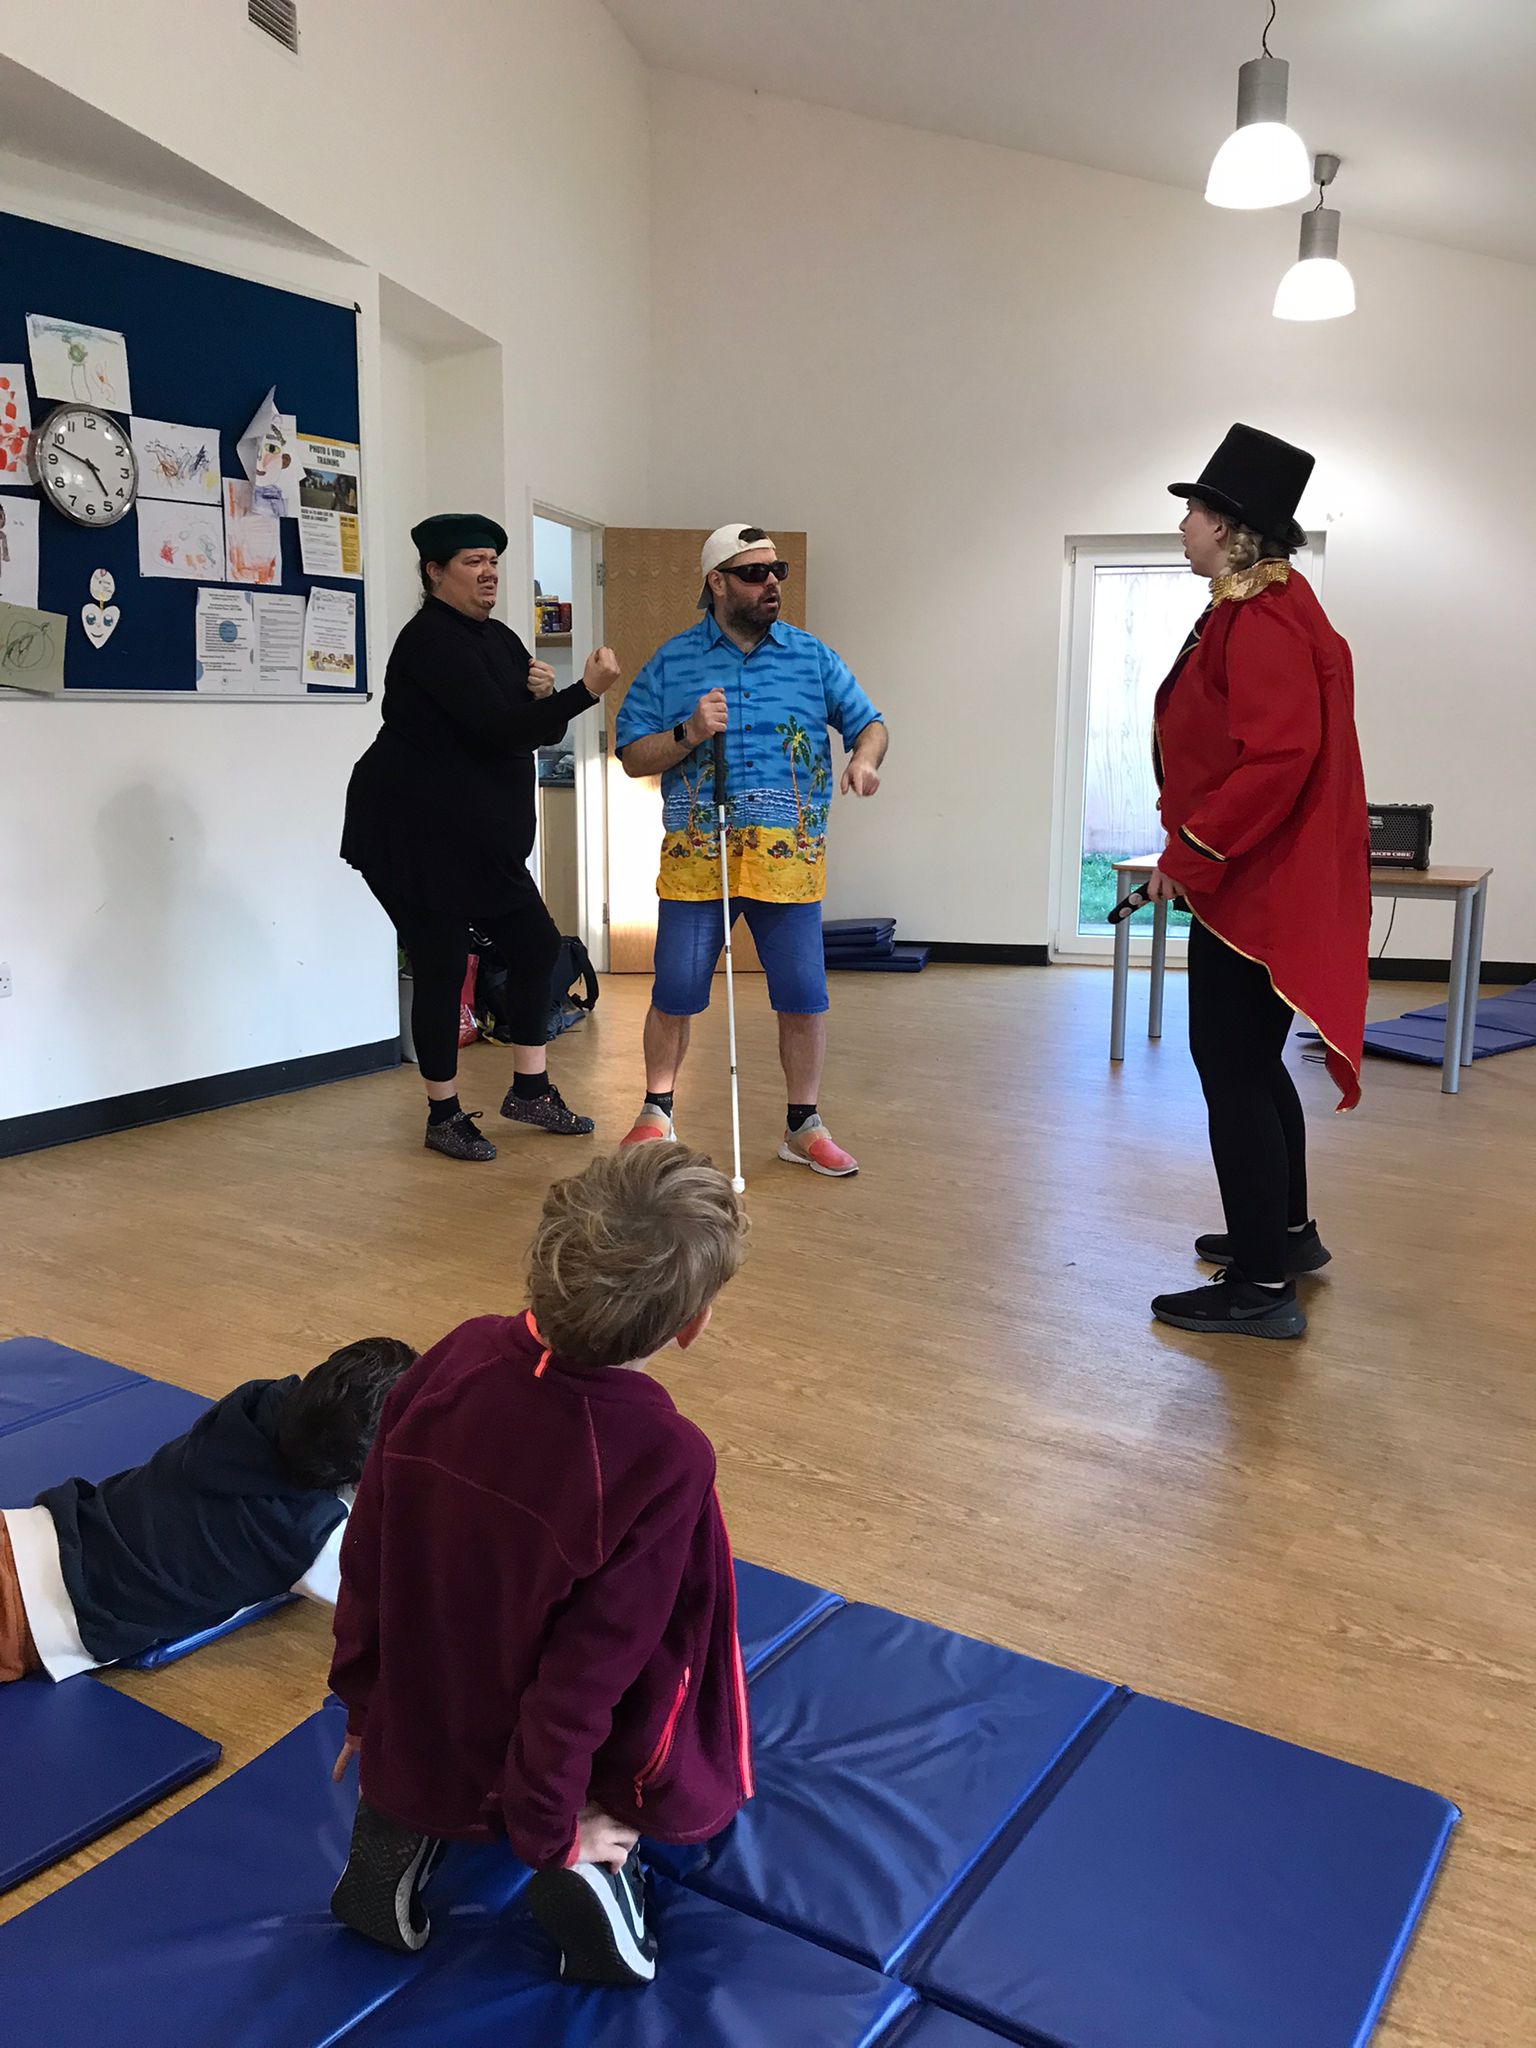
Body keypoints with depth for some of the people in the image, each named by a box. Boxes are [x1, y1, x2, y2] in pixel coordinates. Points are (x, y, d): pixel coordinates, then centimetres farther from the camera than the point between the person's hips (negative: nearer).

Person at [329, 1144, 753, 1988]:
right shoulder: (663, 1459, -33)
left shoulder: (457, 1357, -18)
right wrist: (547, 1836, -8)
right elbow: (588, 1672, -25)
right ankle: (582, 1861, 0)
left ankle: (399, 1824, 10)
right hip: (549, 1775, -4)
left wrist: (365, 1708, 10)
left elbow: (367, 1558, -6)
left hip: (416, 1740, 4)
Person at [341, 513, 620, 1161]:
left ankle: (530, 1090, 21)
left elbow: (541, 730, 15)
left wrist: (544, 693, -8)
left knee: (536, 945, 9)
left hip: (483, 836, 9)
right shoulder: (431, 640, -16)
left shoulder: (499, 639, 13)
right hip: (415, 835, -9)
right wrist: (586, 690, -28)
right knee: (441, 967, -3)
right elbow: (496, 727, -26)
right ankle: (444, 1116, 11)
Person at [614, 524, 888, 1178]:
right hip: (695, 856, -1)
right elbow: (632, 756, 5)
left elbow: (869, 722, 12)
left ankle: (803, 1126, 18)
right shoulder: (671, 662, 6)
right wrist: (688, 734, -13)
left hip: (788, 859, 1)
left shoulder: (813, 657, 8)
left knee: (804, 997, 1)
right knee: (674, 994, 3)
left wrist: (865, 757, -11)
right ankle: (656, 1115, 23)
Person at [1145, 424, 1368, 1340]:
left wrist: (1191, 854, -21)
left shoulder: (1261, 621, -18)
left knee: (1231, 1070, -6)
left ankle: (1261, 1287, 1)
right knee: (1253, 1061, 20)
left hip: (1252, 886, -11)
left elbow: (1277, 757, -28)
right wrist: (1200, 846, 15)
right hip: (1265, 879, 11)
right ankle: (1287, 1232, 34)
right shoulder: (1266, 607, 14)